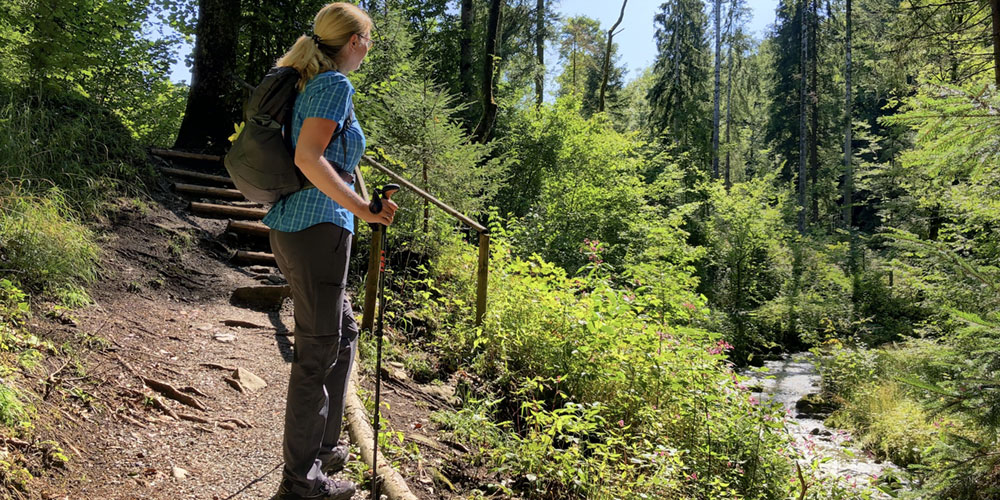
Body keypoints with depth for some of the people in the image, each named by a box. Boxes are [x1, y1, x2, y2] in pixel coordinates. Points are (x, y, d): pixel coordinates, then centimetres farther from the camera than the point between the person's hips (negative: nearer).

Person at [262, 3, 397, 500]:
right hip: (317, 230, -10)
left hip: (291, 228, 10)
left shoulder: (310, 83, 18)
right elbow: (308, 157, -22)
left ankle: (322, 447, 33)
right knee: (317, 351, -1)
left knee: (343, 333, 21)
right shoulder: (335, 84, -10)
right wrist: (364, 210, -25)